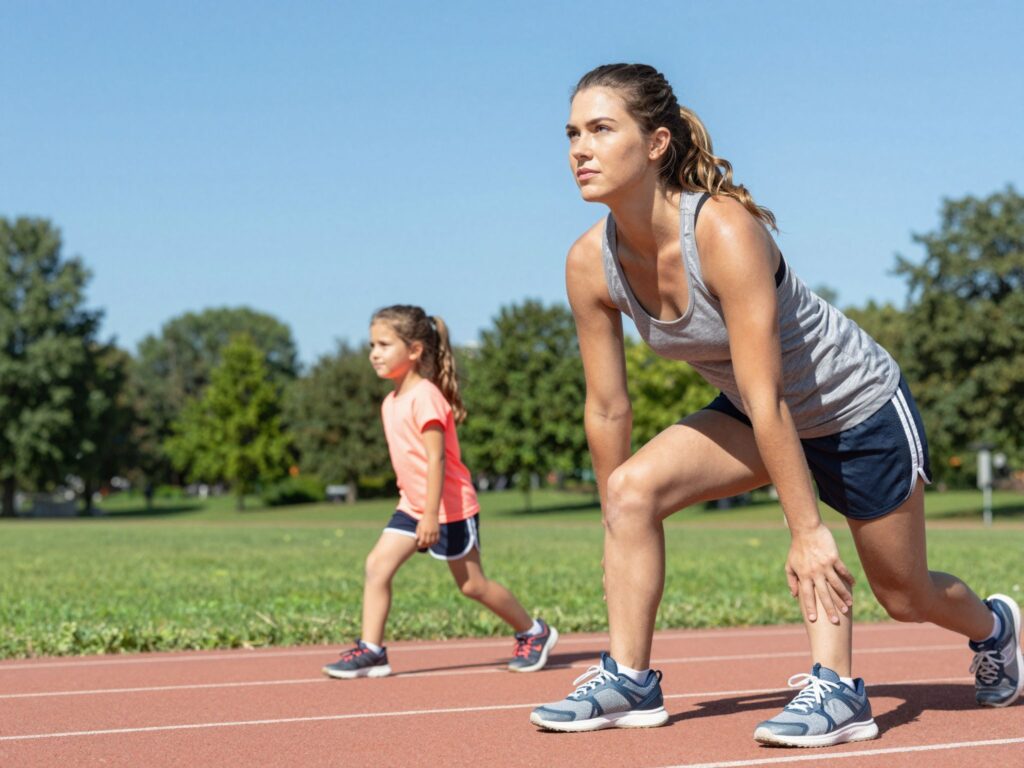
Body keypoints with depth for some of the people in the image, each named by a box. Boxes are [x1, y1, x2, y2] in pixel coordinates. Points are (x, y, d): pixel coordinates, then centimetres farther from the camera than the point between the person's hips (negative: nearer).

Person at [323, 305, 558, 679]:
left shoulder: (425, 396, -18)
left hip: (450, 506, -8)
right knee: (377, 565, -6)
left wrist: (431, 515, -28)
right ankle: (371, 650, -6)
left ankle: (534, 633, 20)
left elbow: (436, 458, -24)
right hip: (412, 504, 8)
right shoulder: (392, 401, 10)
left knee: (472, 584, 2)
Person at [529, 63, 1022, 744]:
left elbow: (766, 399, -35)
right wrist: (622, 536, -3)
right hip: (755, 416, 5)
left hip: (860, 407, -5)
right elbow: (607, 407, -8)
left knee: (906, 597, 11)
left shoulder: (724, 231, -36)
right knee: (634, 486, -19)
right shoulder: (591, 264, -17)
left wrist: (808, 532, -31)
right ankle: (629, 681, -8)